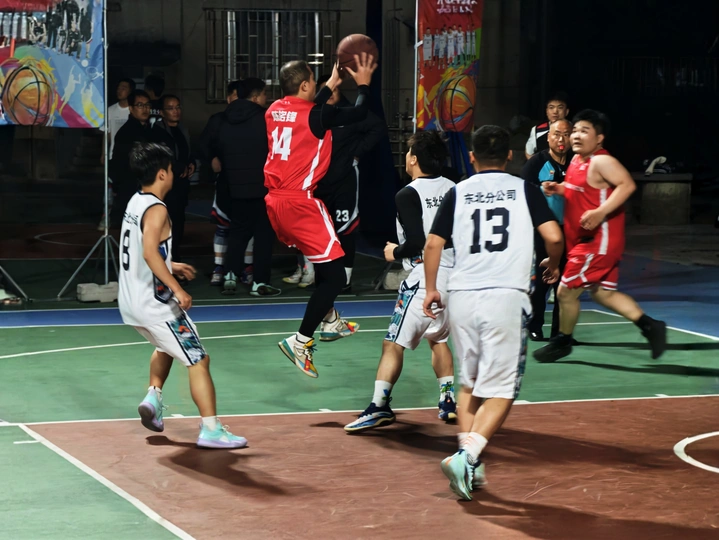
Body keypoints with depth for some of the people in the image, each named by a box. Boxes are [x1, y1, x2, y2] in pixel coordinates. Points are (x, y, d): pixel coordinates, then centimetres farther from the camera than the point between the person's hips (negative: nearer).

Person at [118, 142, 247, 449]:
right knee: (198, 361, -4)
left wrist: (170, 266, 29)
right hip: (155, 305, -9)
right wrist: (176, 288, -30)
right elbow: (150, 253, -31)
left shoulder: (135, 203, 10)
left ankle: (153, 396, 19)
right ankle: (211, 429, -9)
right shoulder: (156, 209, -17)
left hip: (130, 303, 9)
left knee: (166, 346, 34)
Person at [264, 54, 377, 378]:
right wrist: (363, 84, 12)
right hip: (299, 202, -9)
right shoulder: (314, 115, -13)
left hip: (275, 199, 9)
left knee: (324, 256, 29)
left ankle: (330, 321, 37)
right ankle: (301, 342, -9)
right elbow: (359, 114, -2)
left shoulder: (274, 111, 8)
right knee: (334, 274, -3)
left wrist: (331, 85, 34)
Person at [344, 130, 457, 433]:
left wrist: (394, 252, 0)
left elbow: (417, 242, -17)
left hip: (425, 278, -7)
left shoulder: (408, 195, -10)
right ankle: (449, 402, 24)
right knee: (437, 338, 26)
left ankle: (379, 407, -12)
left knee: (393, 344, -5)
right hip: (454, 274, 7)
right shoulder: (452, 189, 9)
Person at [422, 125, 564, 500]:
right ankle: (468, 456, -20)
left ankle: (468, 461, 14)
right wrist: (553, 266, 18)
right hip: (506, 297, -3)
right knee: (500, 391, -1)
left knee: (470, 384, 19)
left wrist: (431, 289, 19)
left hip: (461, 297, 3)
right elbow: (554, 237, -2)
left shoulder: (458, 193, 10)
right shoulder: (524, 189, 7)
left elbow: (433, 245, 6)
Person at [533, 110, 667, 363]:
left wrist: (600, 212, -37)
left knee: (566, 291, -2)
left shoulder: (601, 161, -18)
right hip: (584, 239, 10)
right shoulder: (577, 160, 11)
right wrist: (558, 188, 9)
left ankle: (562, 342, 17)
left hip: (599, 240, -10)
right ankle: (650, 327, 16)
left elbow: (627, 184, -31)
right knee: (602, 293, 14)